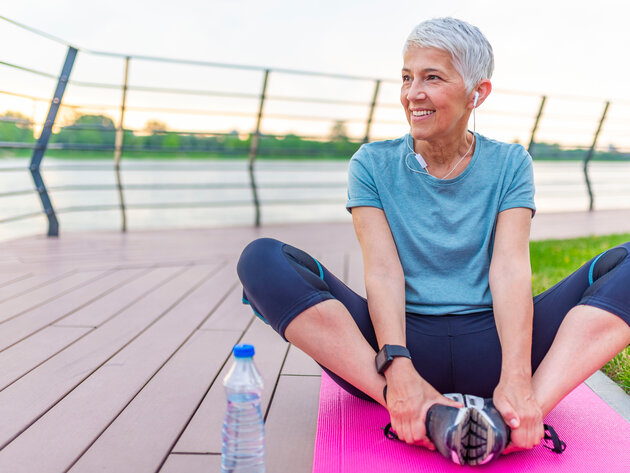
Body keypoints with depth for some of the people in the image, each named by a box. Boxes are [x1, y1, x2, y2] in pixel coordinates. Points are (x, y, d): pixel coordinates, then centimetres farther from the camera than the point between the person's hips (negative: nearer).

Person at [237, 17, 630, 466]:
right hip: (406, 340, 0)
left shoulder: (509, 164, 7)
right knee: (263, 260, -21)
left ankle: (509, 416, -36)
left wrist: (516, 379, -24)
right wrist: (397, 368, -26)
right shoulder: (373, 165, 5)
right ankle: (422, 413, -33)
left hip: (489, 347, 1)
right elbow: (383, 271, -8)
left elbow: (510, 269, -8)